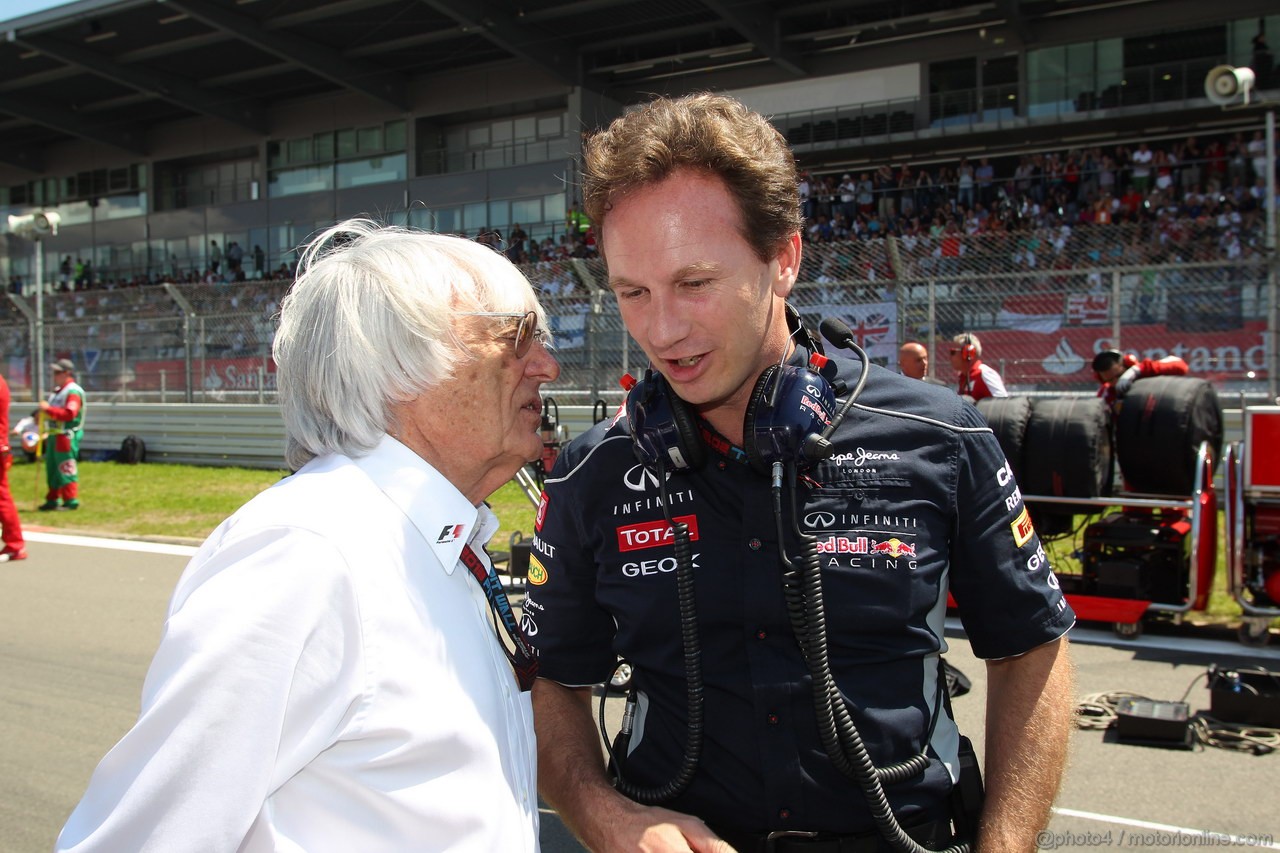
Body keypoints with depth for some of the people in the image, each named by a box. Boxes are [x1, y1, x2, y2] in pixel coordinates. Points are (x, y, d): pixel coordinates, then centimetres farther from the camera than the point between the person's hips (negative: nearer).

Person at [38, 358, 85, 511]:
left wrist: (48, 409, -25)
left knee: (66, 469, -8)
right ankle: (52, 500, 24)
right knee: (52, 468, 16)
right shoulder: (58, 390, 17)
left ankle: (71, 500, -4)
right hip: (54, 435, 10)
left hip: (66, 436, -10)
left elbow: (69, 413, -26)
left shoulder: (73, 391, -14)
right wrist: (44, 412, 5)